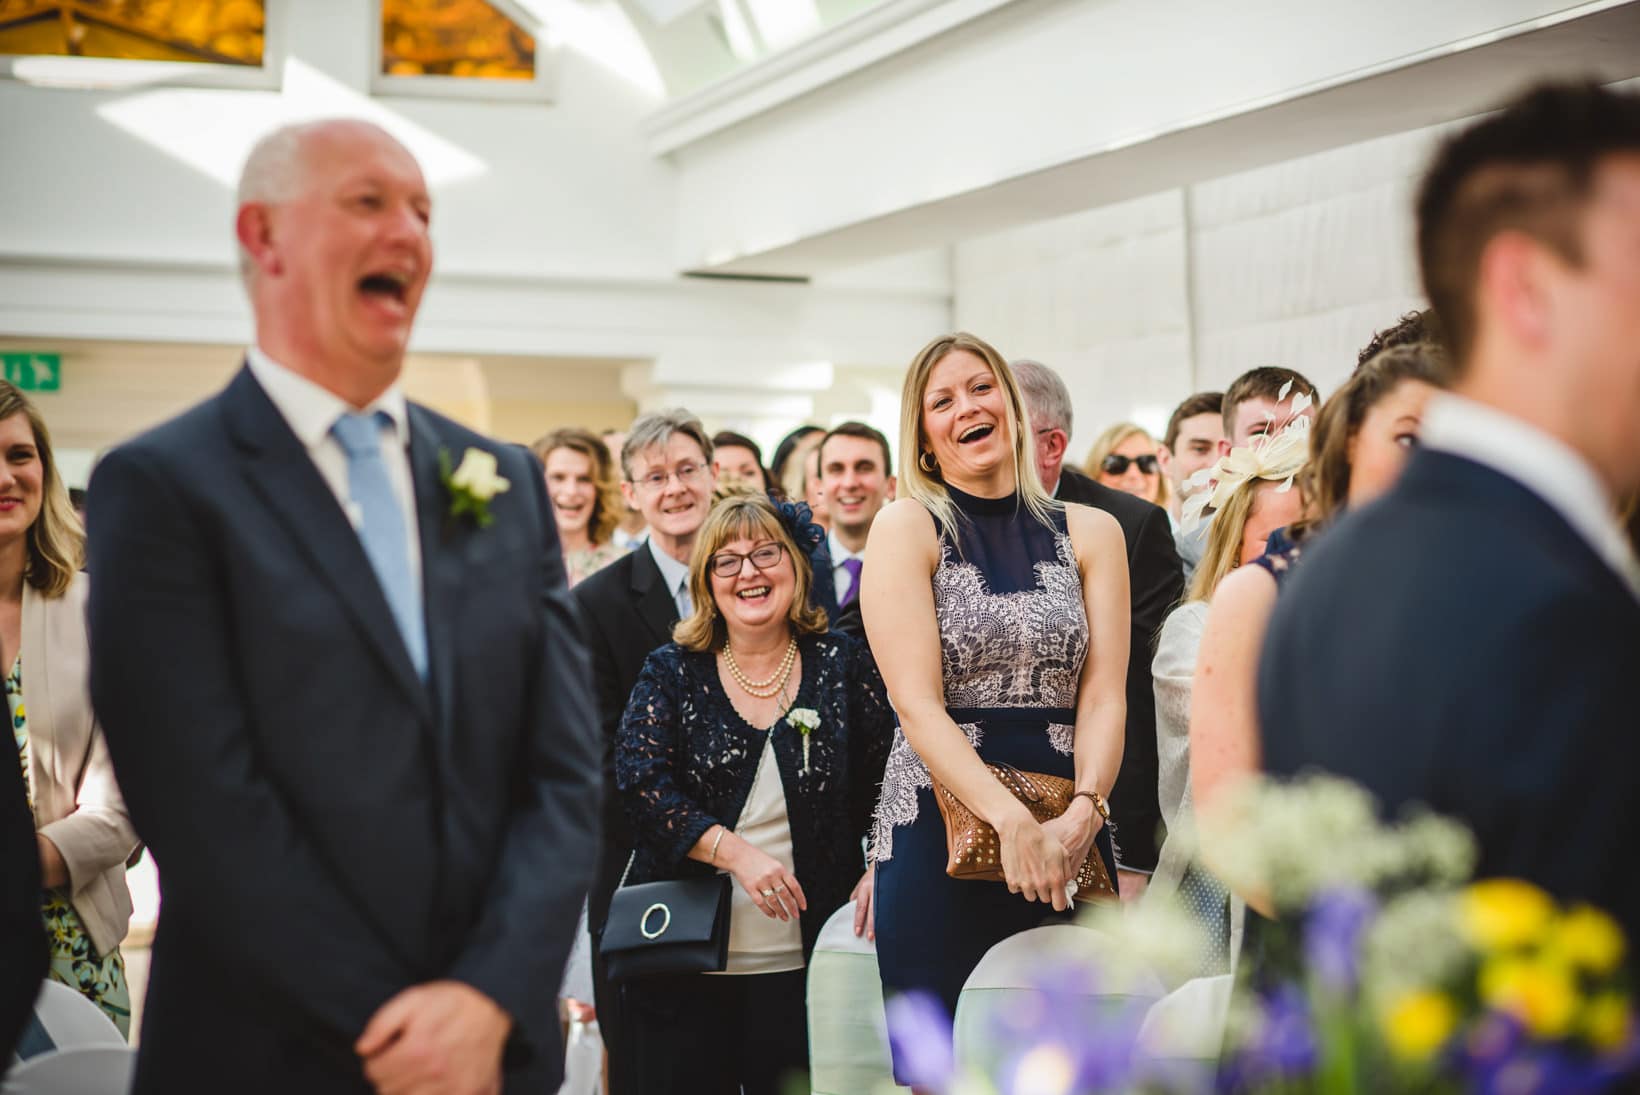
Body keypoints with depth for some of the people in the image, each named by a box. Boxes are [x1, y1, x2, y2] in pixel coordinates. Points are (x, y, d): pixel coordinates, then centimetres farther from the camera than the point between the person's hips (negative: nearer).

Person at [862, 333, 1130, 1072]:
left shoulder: (1090, 533, 10)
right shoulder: (906, 528, 1)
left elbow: (1104, 696, 2)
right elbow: (918, 704, -9)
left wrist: (1083, 812, -16)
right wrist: (1013, 821, -21)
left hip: (1069, 839, 3)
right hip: (938, 834, -3)